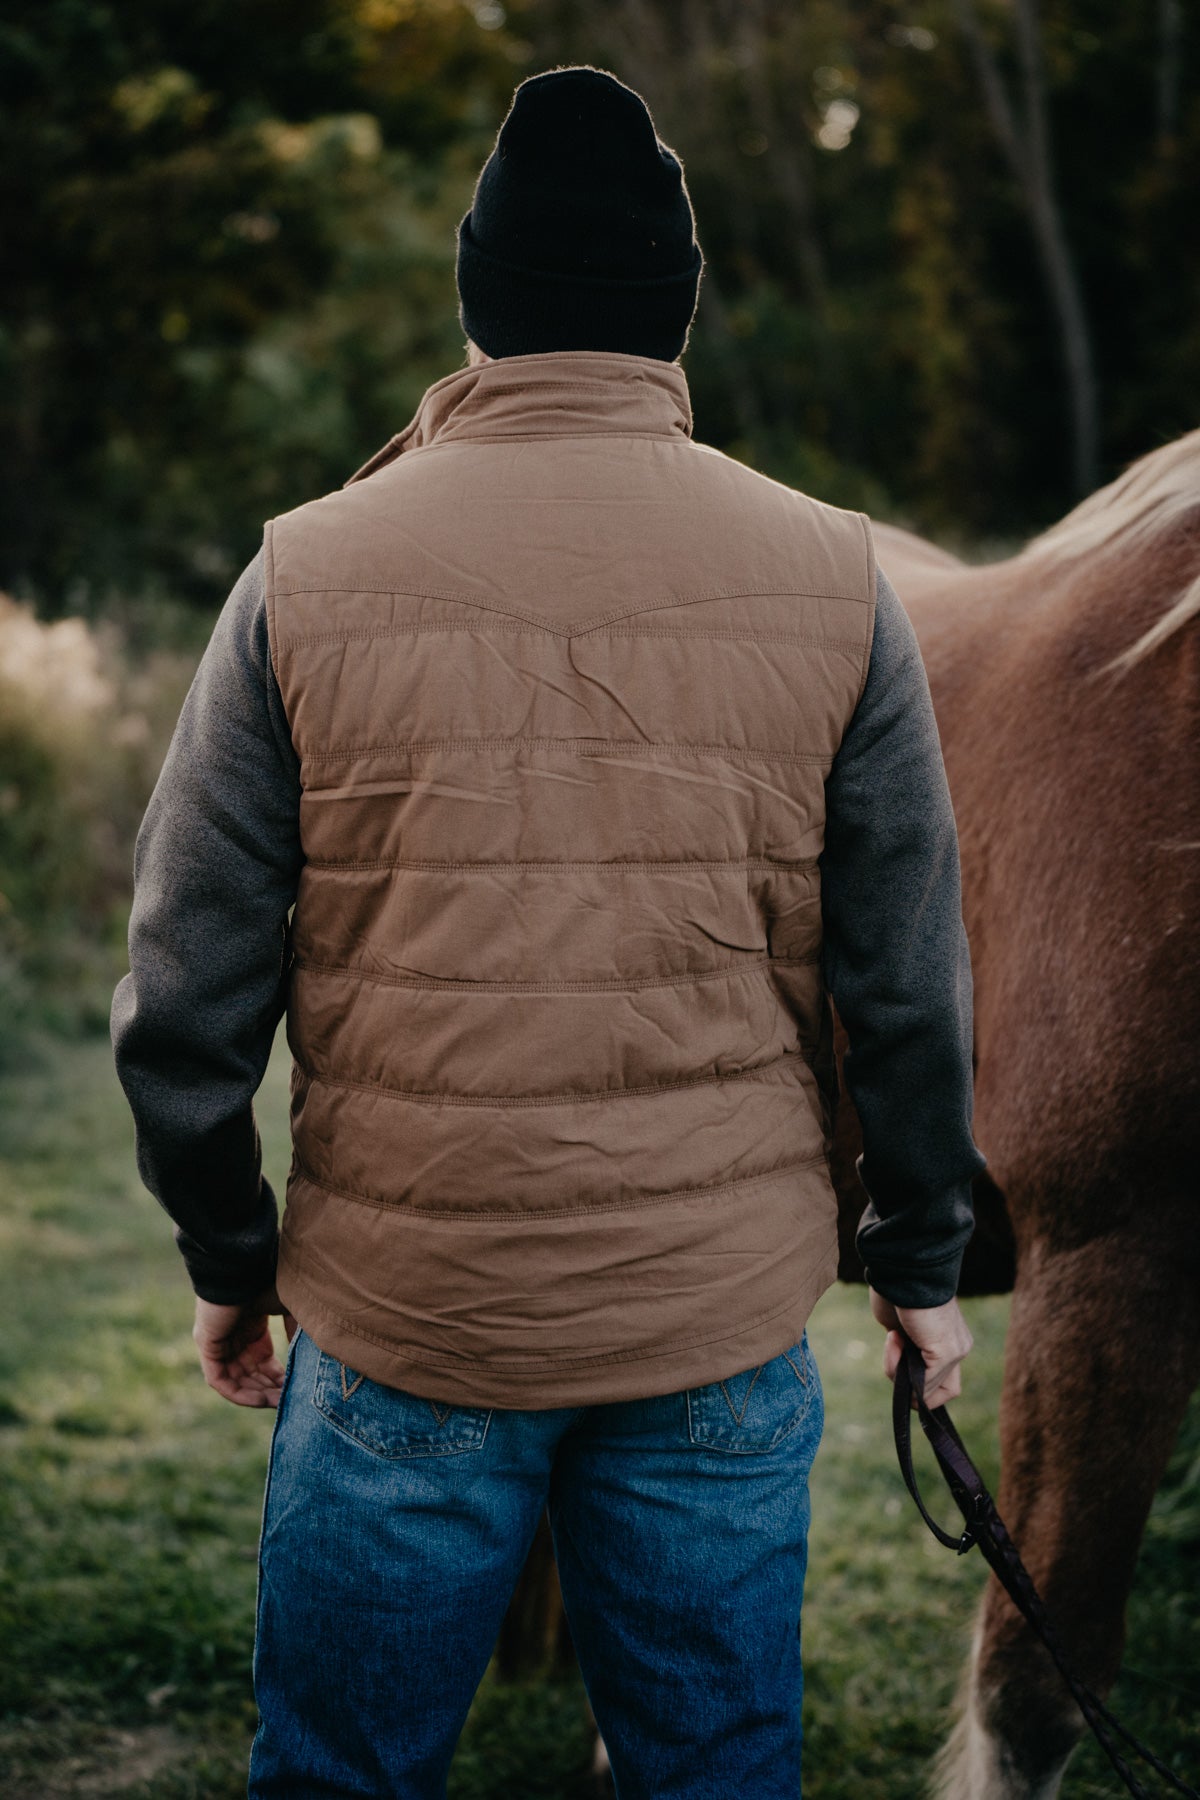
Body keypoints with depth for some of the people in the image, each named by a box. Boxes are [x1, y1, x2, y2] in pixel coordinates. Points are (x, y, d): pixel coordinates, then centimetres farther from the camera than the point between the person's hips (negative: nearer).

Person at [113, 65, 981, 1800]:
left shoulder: (305, 577, -4)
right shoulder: (833, 582, -3)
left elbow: (190, 983, -2)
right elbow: (909, 980, 0)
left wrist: (227, 1255, 12)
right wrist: (921, 1262, 13)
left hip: (399, 1321, 0)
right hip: (727, 1327, 1)